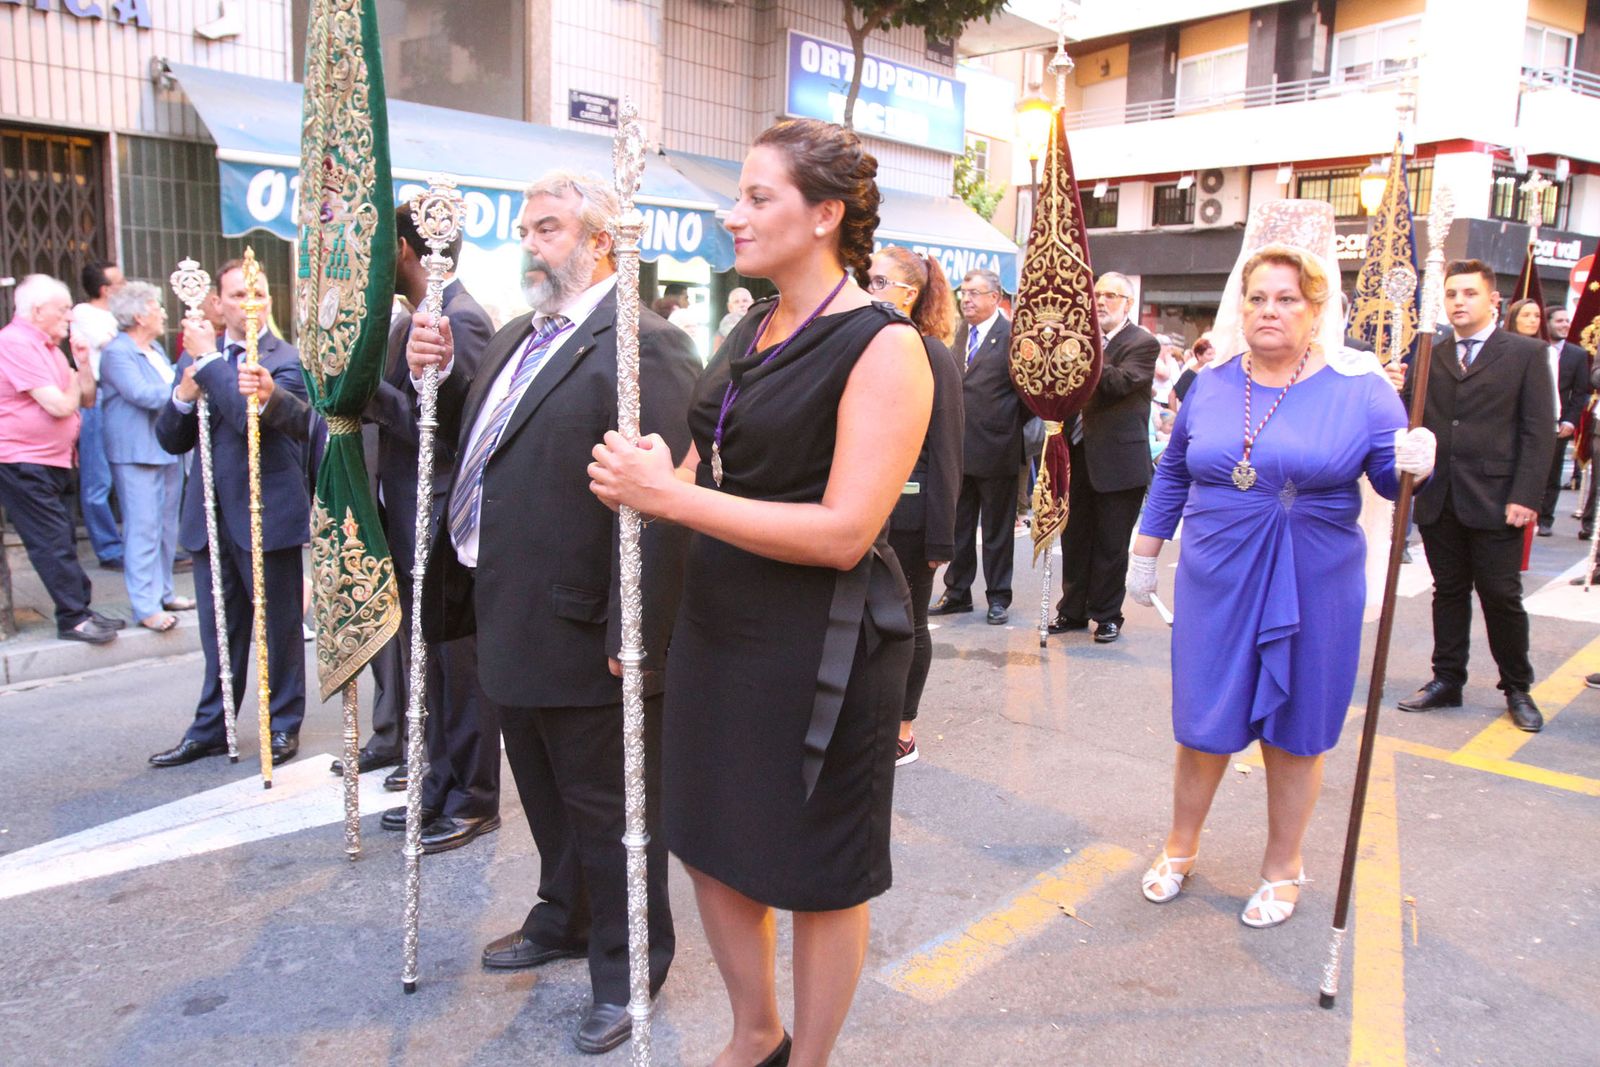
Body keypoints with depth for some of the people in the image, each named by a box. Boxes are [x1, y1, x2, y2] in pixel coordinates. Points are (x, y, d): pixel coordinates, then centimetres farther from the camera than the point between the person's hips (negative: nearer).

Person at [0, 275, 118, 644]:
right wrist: (72, 389, 1)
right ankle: (73, 619, 0)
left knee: (62, 540, 13)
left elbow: (86, 398, 13)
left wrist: (83, 362, -1)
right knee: (53, 543, -6)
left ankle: (80, 610, 20)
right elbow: (60, 406, -20)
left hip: (54, 461, 10)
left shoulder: (48, 346, 15)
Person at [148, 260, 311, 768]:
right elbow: (171, 440, 10)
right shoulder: (195, 357, 11)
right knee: (219, 631, 15)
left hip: (267, 515, -5)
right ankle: (211, 728, 26)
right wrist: (183, 395, -8)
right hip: (211, 515, 5)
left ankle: (284, 725, 20)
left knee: (281, 627, 6)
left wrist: (209, 359, -16)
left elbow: (251, 414, -24)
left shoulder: (288, 360, -7)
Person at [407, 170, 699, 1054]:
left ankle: (625, 972, 29)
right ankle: (564, 918, 47)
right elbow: (473, 445, 19)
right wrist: (437, 379, 1)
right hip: (511, 623, 9)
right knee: (545, 792, 25)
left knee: (608, 807, 9)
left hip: (584, 633, -9)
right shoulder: (516, 340, 14)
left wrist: (633, 635, -26)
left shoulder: (643, 347, -18)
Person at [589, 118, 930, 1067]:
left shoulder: (883, 347, -16)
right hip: (720, 630, 8)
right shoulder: (753, 329, 9)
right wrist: (651, 474, -6)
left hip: (821, 649, -8)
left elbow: (843, 533, -22)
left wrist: (669, 495, -23)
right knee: (713, 845, 20)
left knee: (819, 875, 11)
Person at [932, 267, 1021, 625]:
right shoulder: (961, 334, 11)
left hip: (996, 450, -6)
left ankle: (998, 598, 18)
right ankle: (957, 593, 24)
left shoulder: (1013, 335, -9)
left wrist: (1010, 428, -4)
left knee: (997, 531, 7)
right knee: (958, 526, 13)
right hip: (959, 448, 6)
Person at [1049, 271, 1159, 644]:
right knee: (1074, 538, 12)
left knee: (1110, 543, 4)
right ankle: (1073, 609, 24)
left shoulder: (1143, 343, -6)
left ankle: (1106, 615, 16)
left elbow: (1118, 382, -22)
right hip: (1079, 455, 6)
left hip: (1118, 461, -6)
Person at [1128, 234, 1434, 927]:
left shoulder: (1358, 387, -5)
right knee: (1203, 722, 9)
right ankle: (1180, 849, 32)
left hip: (1312, 590, -2)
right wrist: (1144, 552, 14)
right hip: (1215, 584, 2)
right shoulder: (1212, 383, 3)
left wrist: (1414, 464, -29)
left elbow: (1392, 476, -5)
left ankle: (1282, 870, 31)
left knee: (1294, 732, 10)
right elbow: (1174, 472, 13)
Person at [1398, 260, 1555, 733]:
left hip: (1495, 500, -3)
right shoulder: (1428, 355, 9)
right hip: (1438, 499, 3)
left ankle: (1518, 689, 20)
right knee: (1449, 592, 11)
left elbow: (1539, 431, -4)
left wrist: (1525, 497, -12)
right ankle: (1447, 681, 22)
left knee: (1502, 598, 4)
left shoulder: (1526, 353, 1)